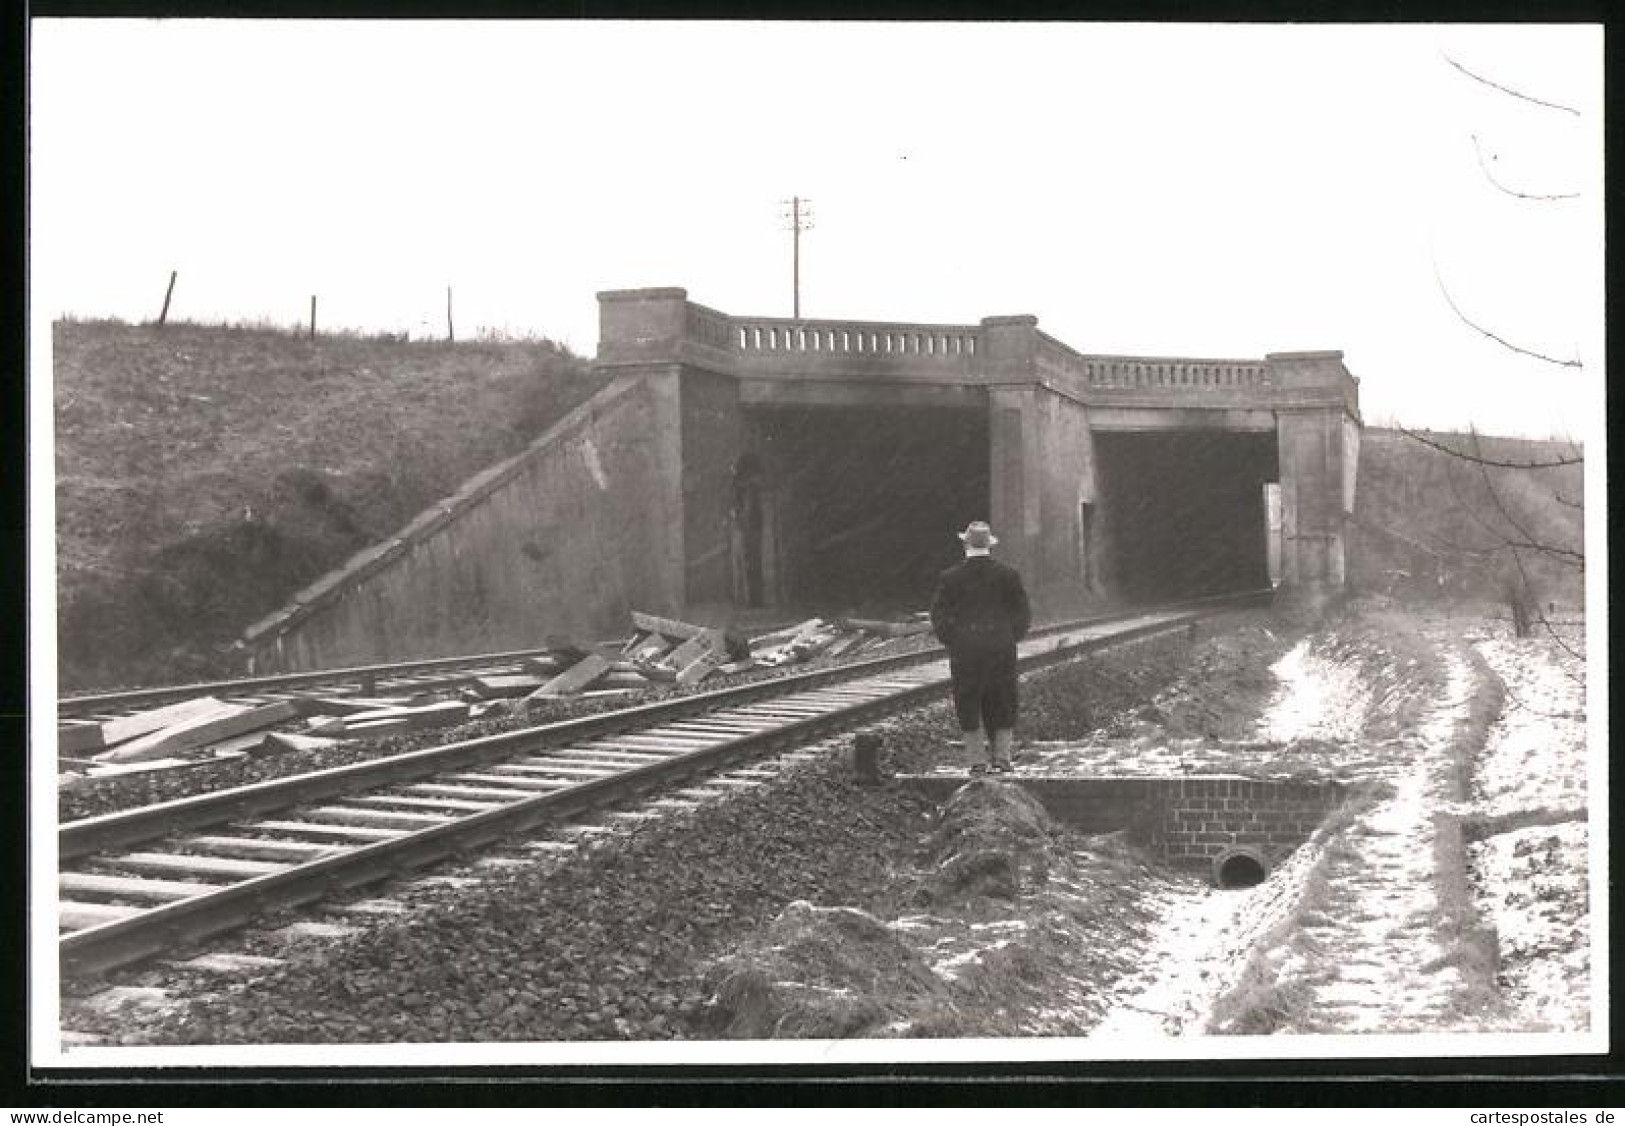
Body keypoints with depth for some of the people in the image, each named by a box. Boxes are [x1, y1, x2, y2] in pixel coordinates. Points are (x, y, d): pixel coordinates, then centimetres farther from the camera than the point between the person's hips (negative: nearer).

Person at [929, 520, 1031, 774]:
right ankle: (1002, 757, 6)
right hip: (1001, 649, 1)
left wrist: (954, 643, 6)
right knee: (1002, 705, 12)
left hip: (965, 651, -1)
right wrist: (1010, 639, 10)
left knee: (969, 706, 8)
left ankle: (977, 762, 5)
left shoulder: (950, 577, -2)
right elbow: (1023, 613, 1)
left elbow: (938, 617, -3)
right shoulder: (1007, 574, 0)